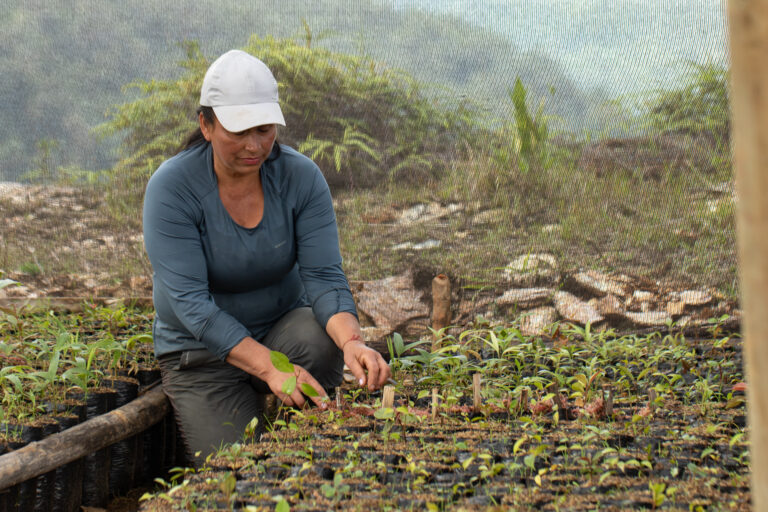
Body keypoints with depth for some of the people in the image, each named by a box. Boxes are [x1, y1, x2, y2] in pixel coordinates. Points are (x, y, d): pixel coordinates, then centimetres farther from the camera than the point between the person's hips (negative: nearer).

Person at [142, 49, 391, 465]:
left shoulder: (300, 177, -13)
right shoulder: (172, 188, -21)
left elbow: (324, 276, -18)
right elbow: (190, 303, -28)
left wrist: (352, 341, -40)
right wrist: (269, 368, -40)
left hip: (282, 326, 2)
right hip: (202, 352, -2)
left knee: (323, 341, -32)